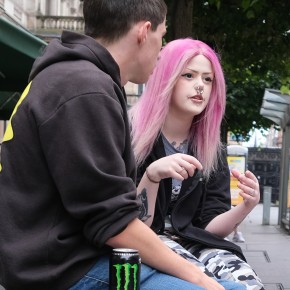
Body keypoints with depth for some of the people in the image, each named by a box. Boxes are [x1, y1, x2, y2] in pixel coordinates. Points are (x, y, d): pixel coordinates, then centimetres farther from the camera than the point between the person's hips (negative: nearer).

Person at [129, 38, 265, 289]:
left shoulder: (211, 148, 7)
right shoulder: (131, 132, -9)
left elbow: (209, 226, 1)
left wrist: (245, 208, -19)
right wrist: (153, 175, -29)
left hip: (191, 242, 4)